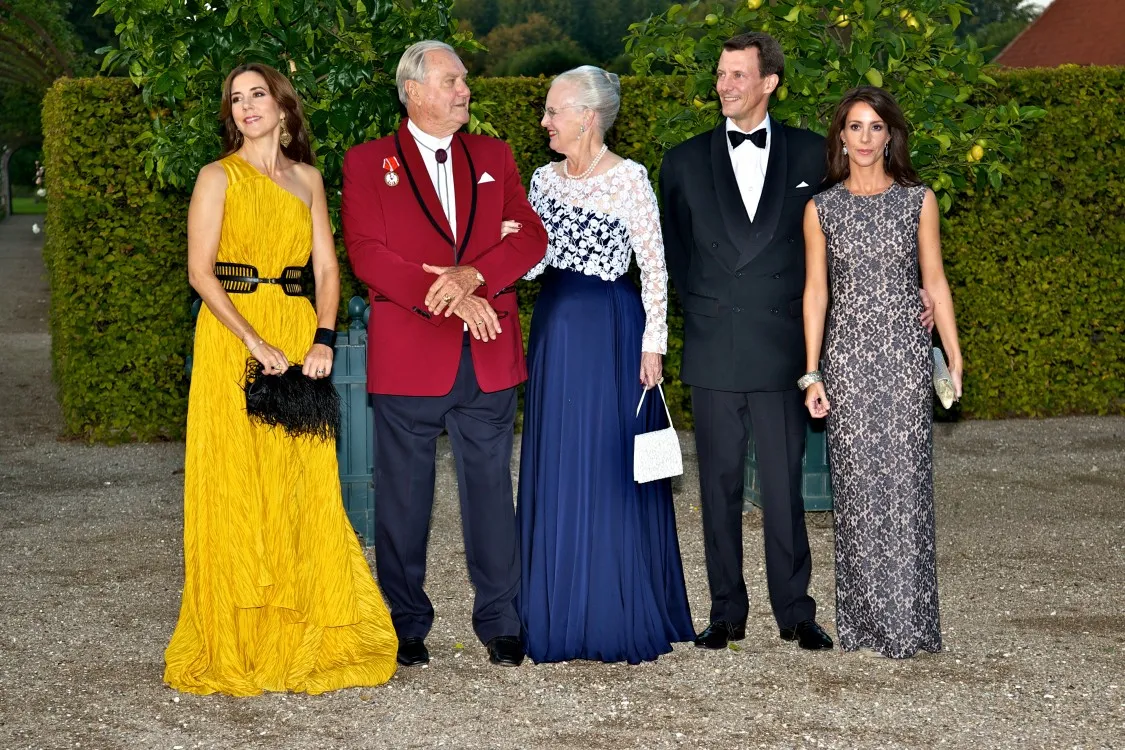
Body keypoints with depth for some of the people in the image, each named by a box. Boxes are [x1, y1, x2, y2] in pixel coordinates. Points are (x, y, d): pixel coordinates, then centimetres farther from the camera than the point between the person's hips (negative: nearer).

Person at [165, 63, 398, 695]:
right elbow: (200, 271, -8)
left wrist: (323, 338, -8)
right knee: (237, 486, -2)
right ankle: (237, 644, 5)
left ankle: (307, 637, 11)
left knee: (306, 487, 3)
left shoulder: (307, 178, 13)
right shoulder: (219, 176, 0)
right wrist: (255, 342, -16)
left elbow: (327, 267, 8)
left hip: (299, 338, 4)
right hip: (232, 337, -3)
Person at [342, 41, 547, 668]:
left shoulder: (494, 156, 14)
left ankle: (500, 621, 16)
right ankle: (406, 626, 16)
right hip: (407, 358, -3)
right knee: (405, 497, 5)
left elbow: (531, 236, 4)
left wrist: (472, 275, -15)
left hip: (489, 358, 3)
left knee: (492, 488, 6)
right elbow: (366, 254, -8)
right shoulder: (368, 163, 3)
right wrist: (448, 300, -16)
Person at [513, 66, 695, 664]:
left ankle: (623, 618, 10)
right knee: (557, 469, 8)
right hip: (555, 329, 6)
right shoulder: (545, 179, 10)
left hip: (612, 330, -6)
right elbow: (530, 261, 9)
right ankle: (562, 614, 18)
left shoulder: (629, 178, -8)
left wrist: (653, 344, -12)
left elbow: (654, 266, -8)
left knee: (613, 469, -1)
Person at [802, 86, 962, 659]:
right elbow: (815, 290, 6)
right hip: (847, 354, 1)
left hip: (905, 353, -1)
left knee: (905, 479, -4)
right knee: (856, 483, 1)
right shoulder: (821, 208, 6)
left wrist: (955, 357, 1)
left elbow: (934, 281, 6)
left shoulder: (918, 200, 4)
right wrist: (812, 372, 1)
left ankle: (906, 620, 2)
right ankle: (863, 617, 10)